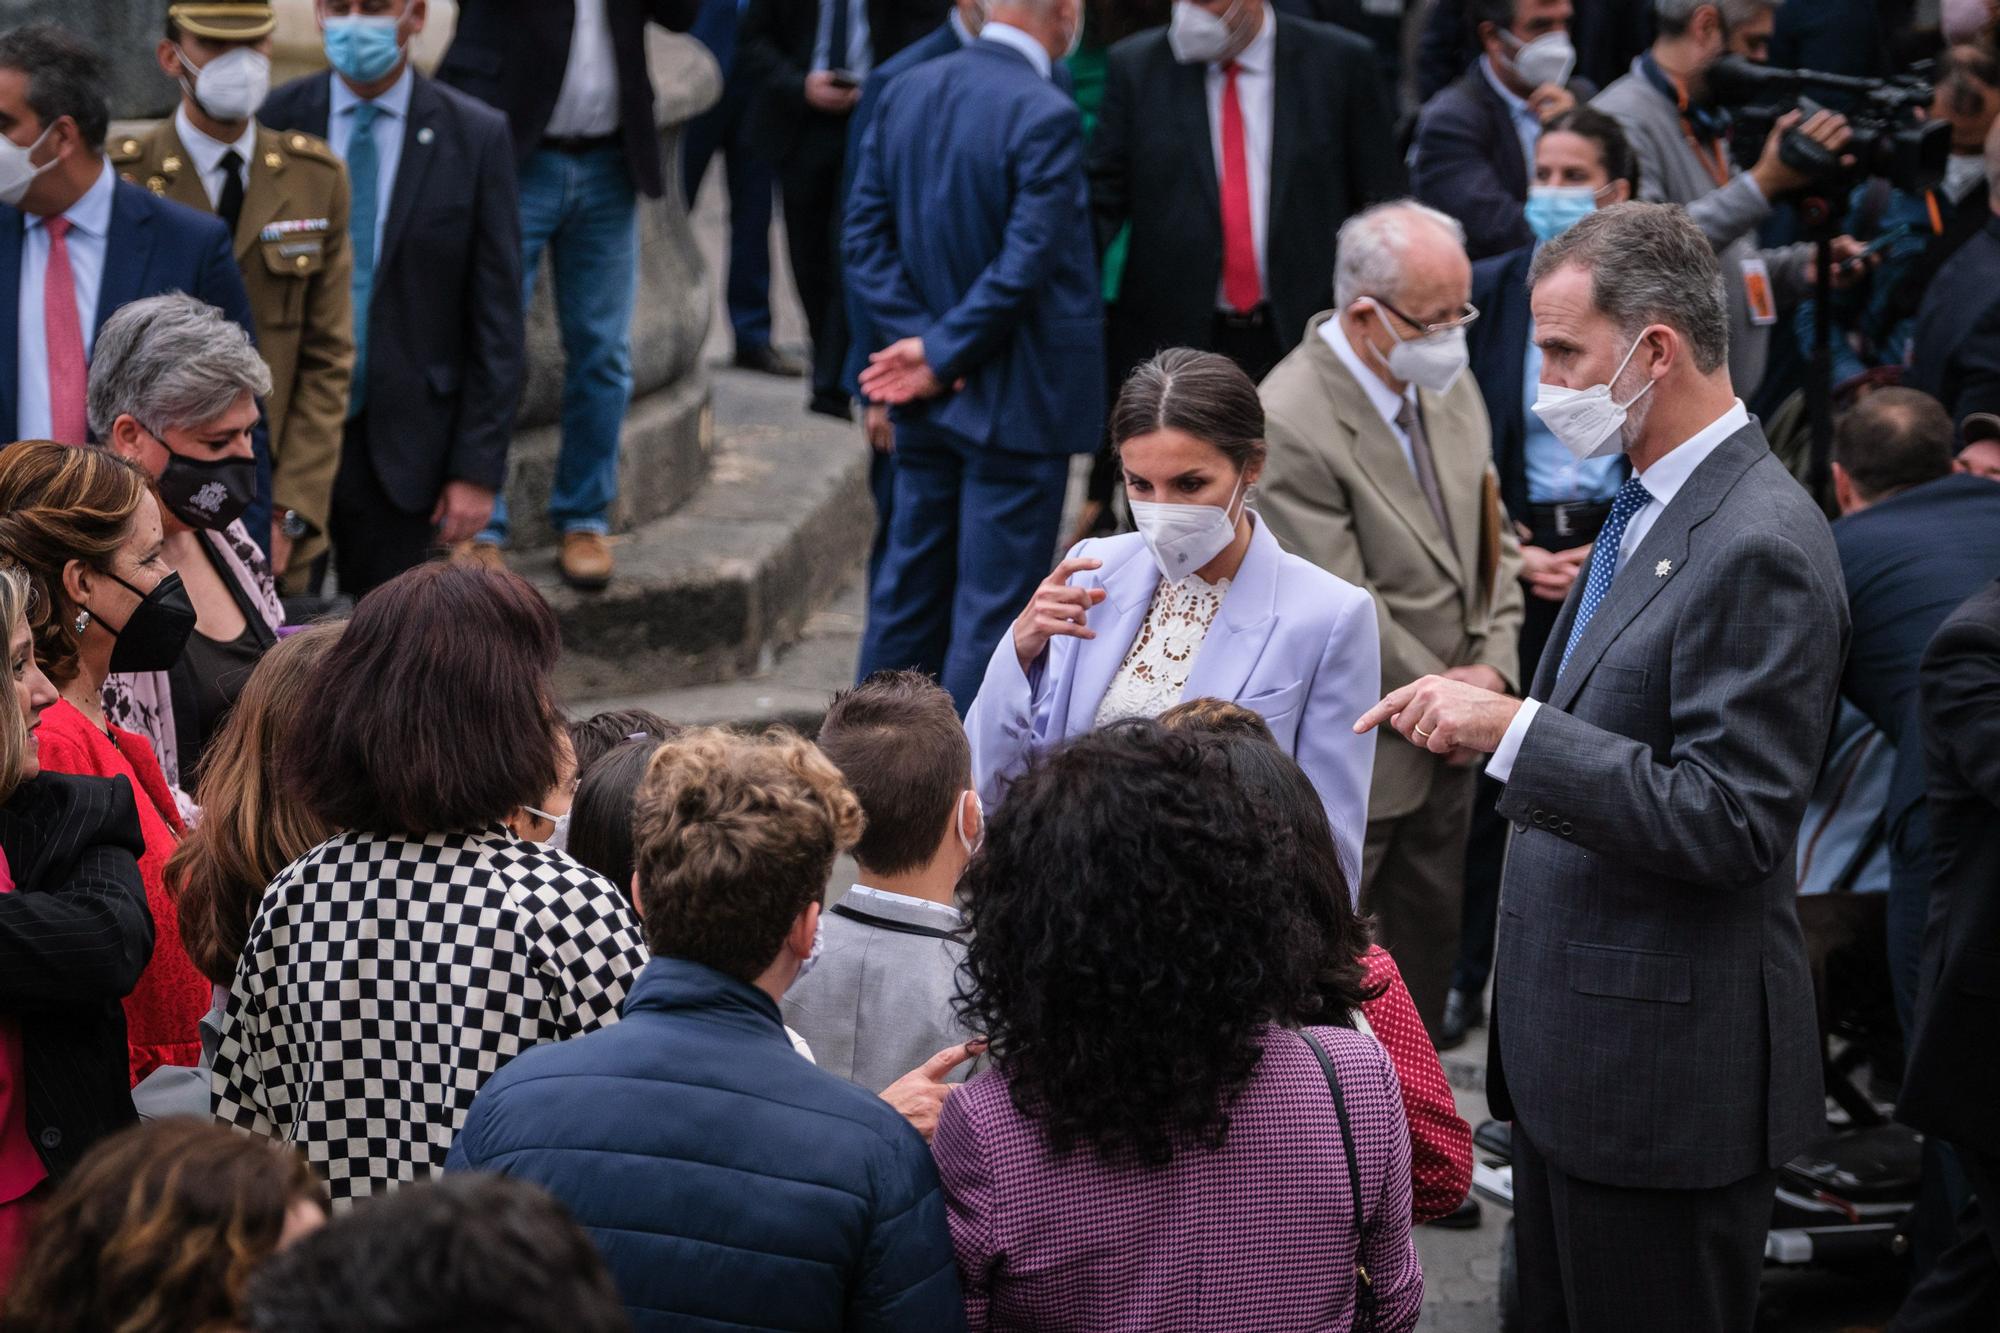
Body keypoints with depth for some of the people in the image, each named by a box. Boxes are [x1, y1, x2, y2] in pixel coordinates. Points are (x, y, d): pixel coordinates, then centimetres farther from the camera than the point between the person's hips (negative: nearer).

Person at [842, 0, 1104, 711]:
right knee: (992, 605, 0)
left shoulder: (905, 92, 4)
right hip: (1018, 403, -7)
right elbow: (1023, 268, -22)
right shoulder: (1046, 117, -18)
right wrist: (941, 354, -13)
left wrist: (920, 338, -3)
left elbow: (865, 232, 4)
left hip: (929, 407, 7)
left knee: (909, 585, 17)